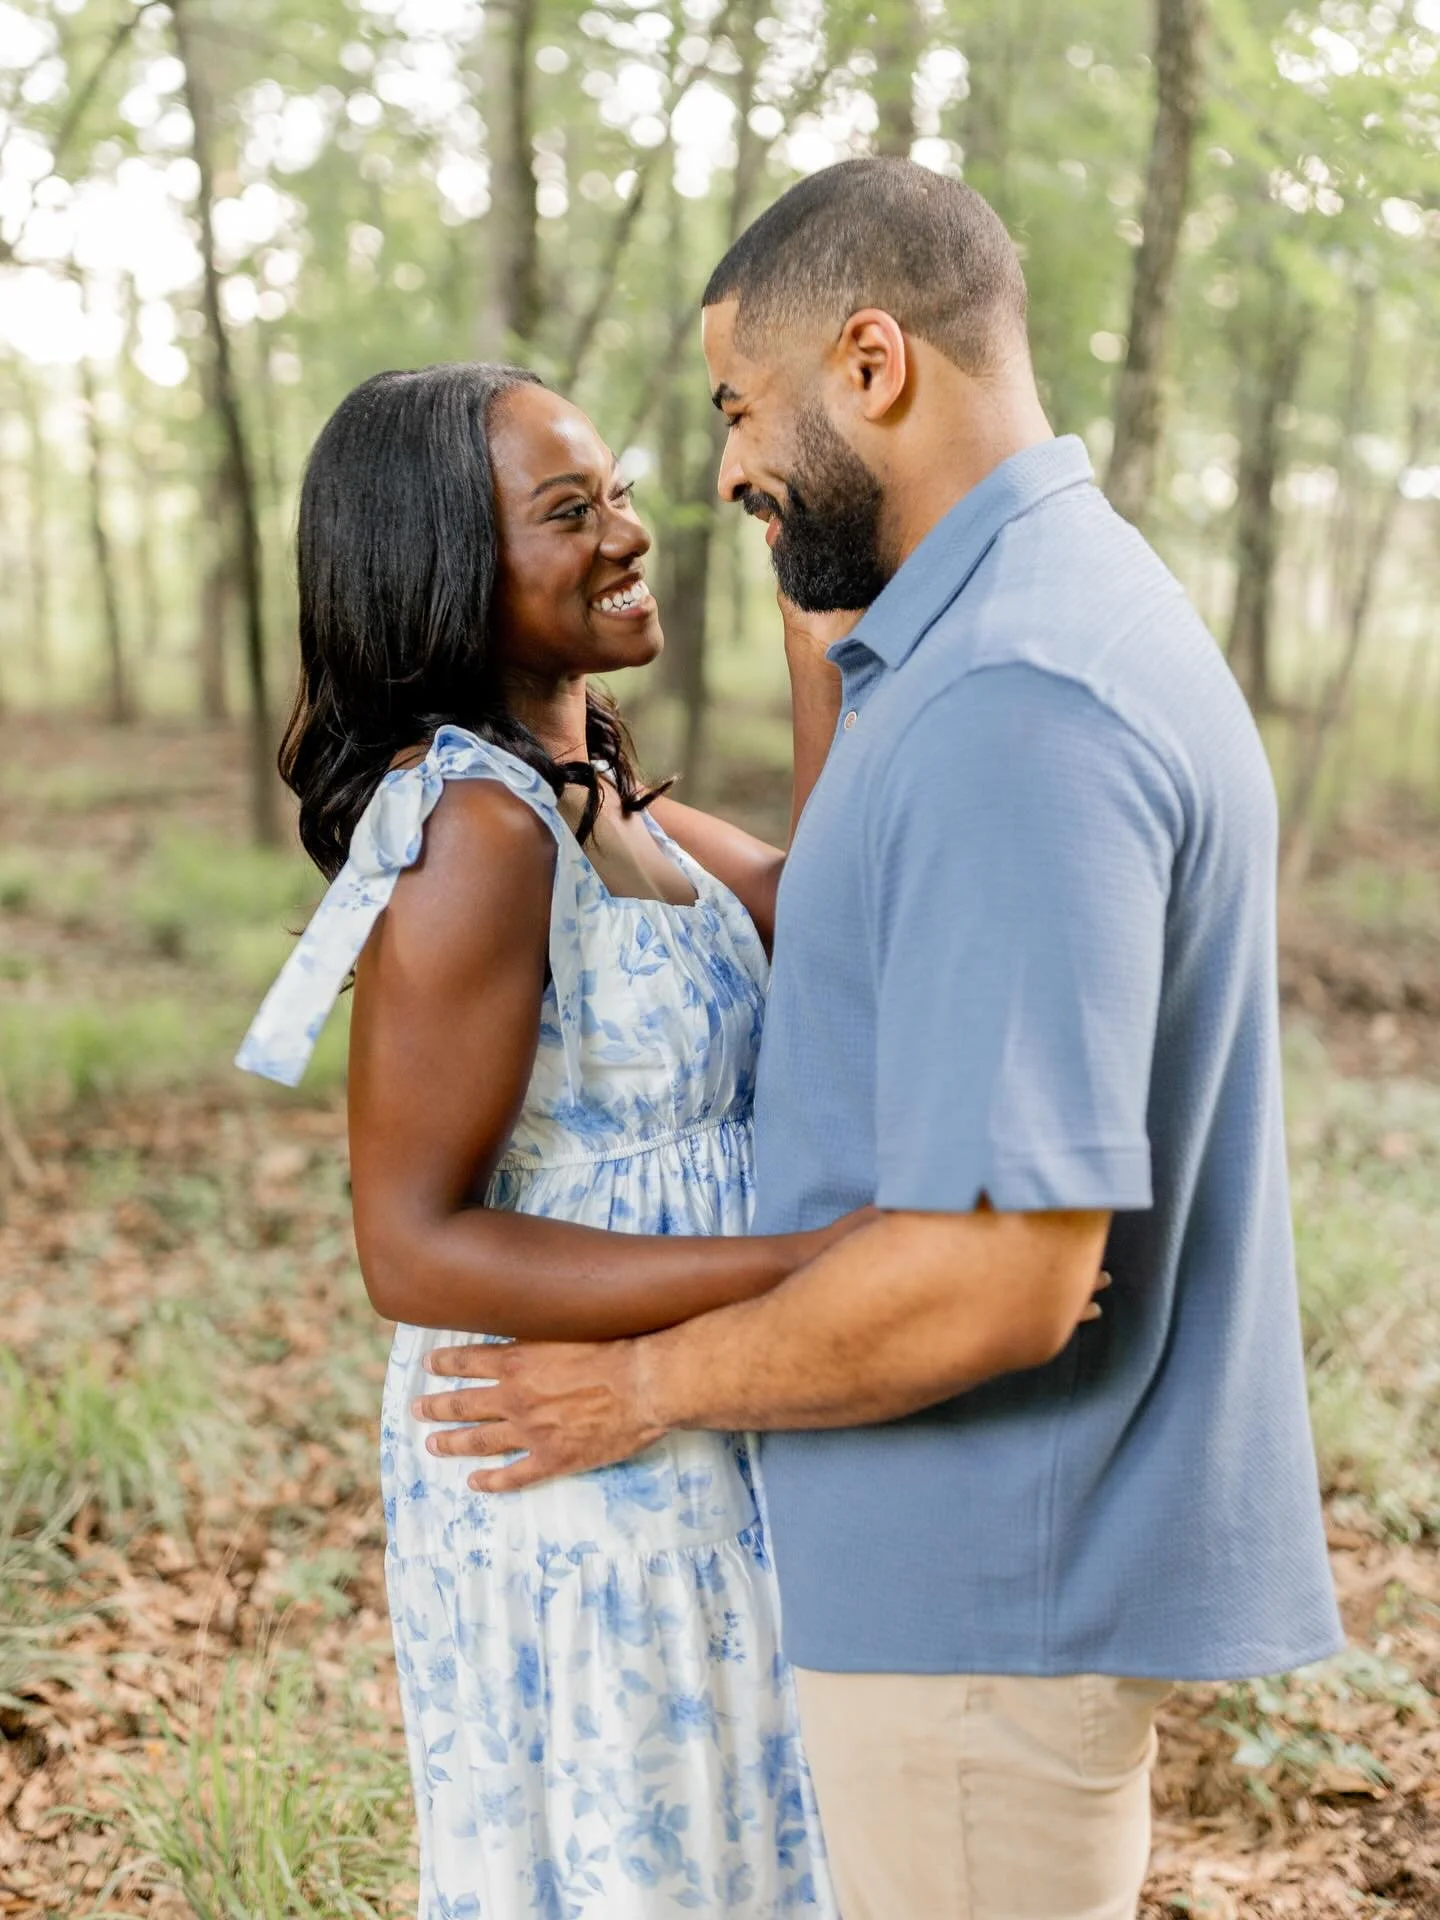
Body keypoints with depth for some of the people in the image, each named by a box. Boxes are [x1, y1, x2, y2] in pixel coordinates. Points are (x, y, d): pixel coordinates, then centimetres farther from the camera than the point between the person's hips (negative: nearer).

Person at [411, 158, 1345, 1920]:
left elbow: (995, 1275, -30)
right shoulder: (1068, 616, 9)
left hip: (989, 1576, -10)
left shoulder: (1016, 709, -26)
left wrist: (648, 1386, -15)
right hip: (1005, 1538, 10)